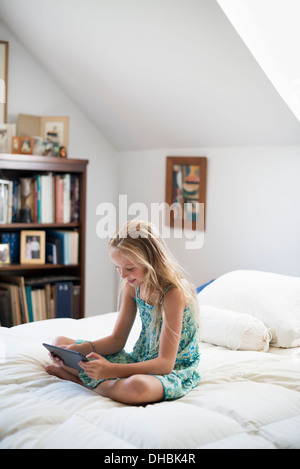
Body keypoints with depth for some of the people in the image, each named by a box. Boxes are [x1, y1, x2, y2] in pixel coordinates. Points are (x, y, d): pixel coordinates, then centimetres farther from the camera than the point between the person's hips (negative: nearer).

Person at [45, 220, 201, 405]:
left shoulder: (173, 293, -24)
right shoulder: (133, 285, 0)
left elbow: (165, 363, -26)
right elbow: (117, 339, 5)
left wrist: (111, 370, -37)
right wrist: (77, 350, -13)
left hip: (175, 371, -7)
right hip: (140, 361, 7)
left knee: (137, 386, -44)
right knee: (60, 343, 7)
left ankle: (88, 382, -16)